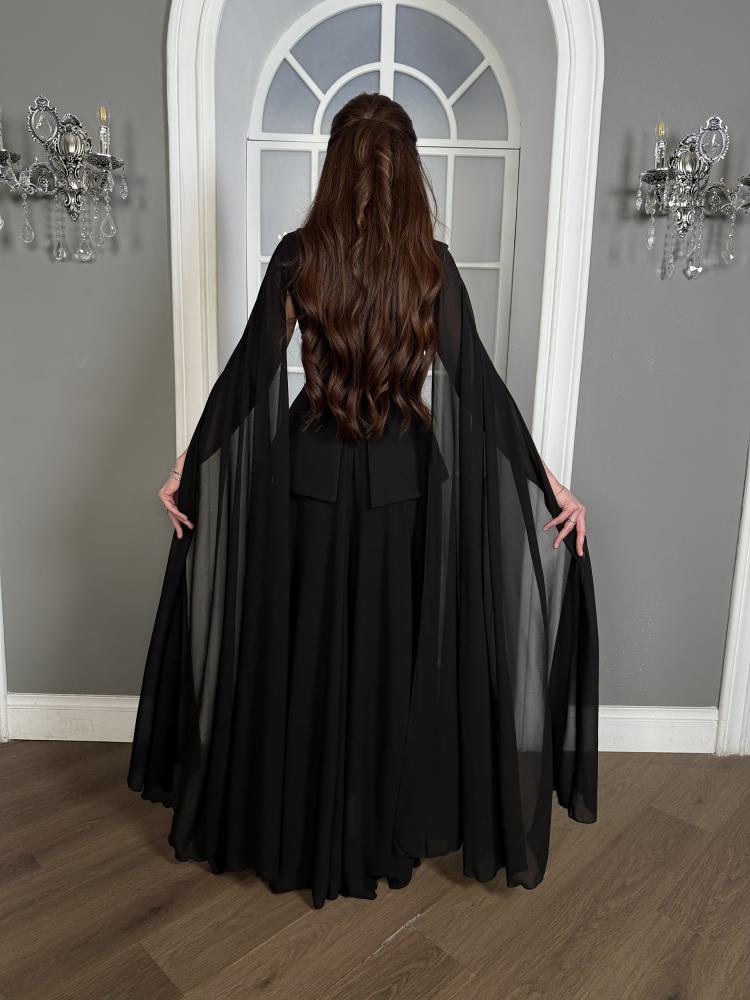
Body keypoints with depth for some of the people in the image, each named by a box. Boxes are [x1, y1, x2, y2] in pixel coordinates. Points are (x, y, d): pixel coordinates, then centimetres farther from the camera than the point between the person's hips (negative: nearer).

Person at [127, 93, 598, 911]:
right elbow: (480, 386, -8)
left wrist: (186, 466, 3)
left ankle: (297, 838, 31)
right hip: (405, 484, 1)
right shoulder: (432, 264, -5)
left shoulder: (298, 257, -6)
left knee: (304, 654, 14)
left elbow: (248, 373, -6)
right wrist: (553, 483, -3)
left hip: (310, 481, 0)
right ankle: (390, 835, 32)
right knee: (393, 655, 15)